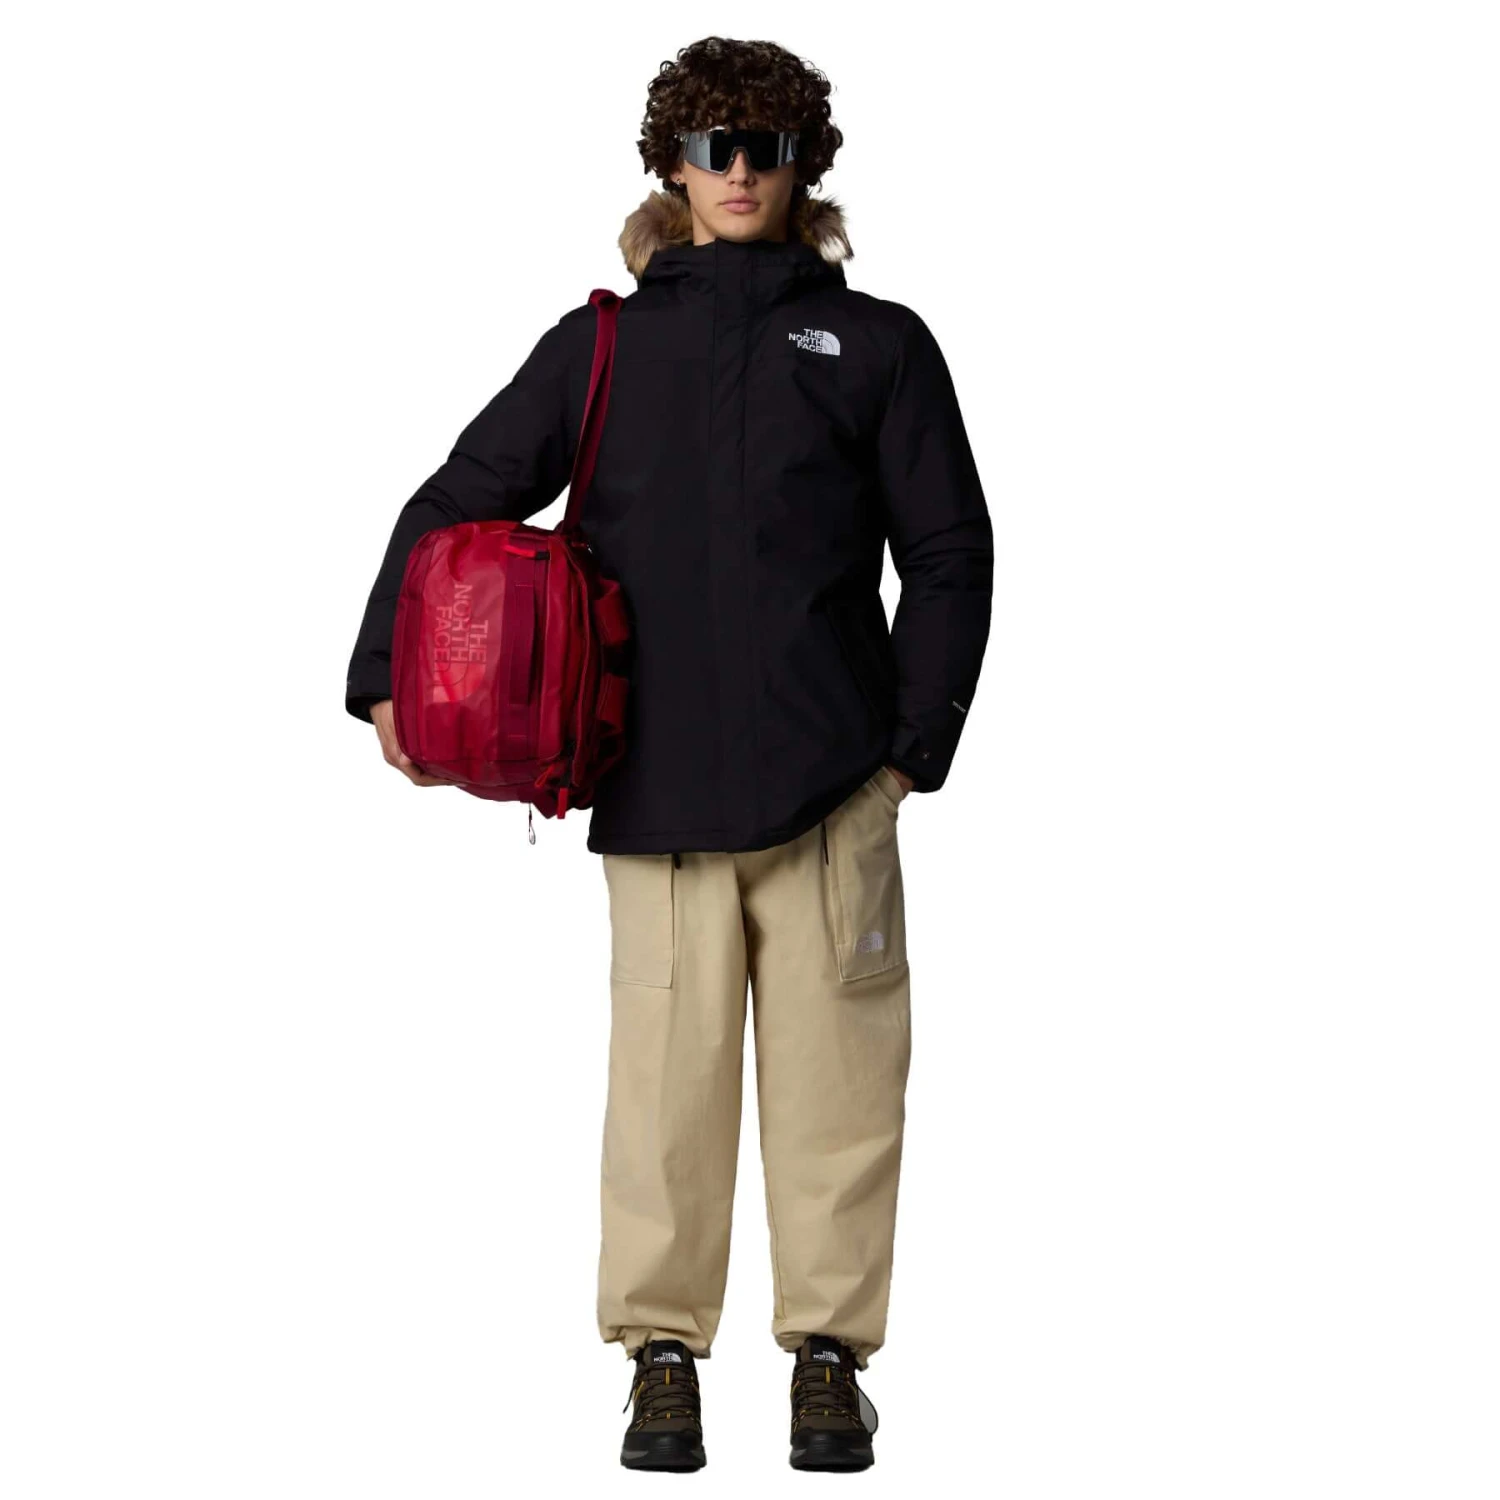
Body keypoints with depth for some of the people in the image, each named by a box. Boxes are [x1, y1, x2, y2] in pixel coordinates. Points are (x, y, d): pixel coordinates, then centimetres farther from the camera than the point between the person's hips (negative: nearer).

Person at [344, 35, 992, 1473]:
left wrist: (914, 744, 0)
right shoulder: (602, 346, 14)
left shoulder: (876, 345, 11)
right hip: (659, 787, 1)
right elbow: (451, 507, 15)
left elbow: (951, 553, 9)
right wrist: (386, 678, 3)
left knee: (833, 1070, 0)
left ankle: (831, 1350, 10)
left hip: (831, 786, 0)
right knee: (666, 1067, 0)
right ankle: (663, 1352, 10)